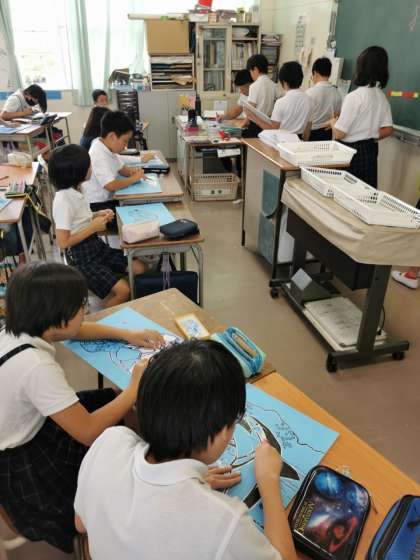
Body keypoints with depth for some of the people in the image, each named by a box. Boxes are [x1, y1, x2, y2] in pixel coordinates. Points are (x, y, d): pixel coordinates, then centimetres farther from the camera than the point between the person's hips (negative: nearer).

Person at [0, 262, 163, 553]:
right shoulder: (36, 366, -35)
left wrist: (127, 335, 1)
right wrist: (136, 387, -21)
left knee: (110, 399, 6)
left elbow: (76, 330, 9)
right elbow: (88, 433, -30)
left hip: (29, 424, 8)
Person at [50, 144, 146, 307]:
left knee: (139, 269, 1)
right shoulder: (63, 201, -23)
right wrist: (93, 227, -19)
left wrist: (96, 216, 1)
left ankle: (117, 305, 17)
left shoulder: (75, 190, 3)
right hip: (81, 256, -9)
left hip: (96, 245, 9)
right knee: (124, 290, -18)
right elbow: (63, 242, -23)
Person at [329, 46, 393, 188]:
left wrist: (333, 122, 4)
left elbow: (339, 133, -16)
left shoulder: (354, 97, -17)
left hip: (352, 152, -7)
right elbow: (388, 130, 6)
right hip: (371, 151, 7)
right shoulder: (381, 96, 5)